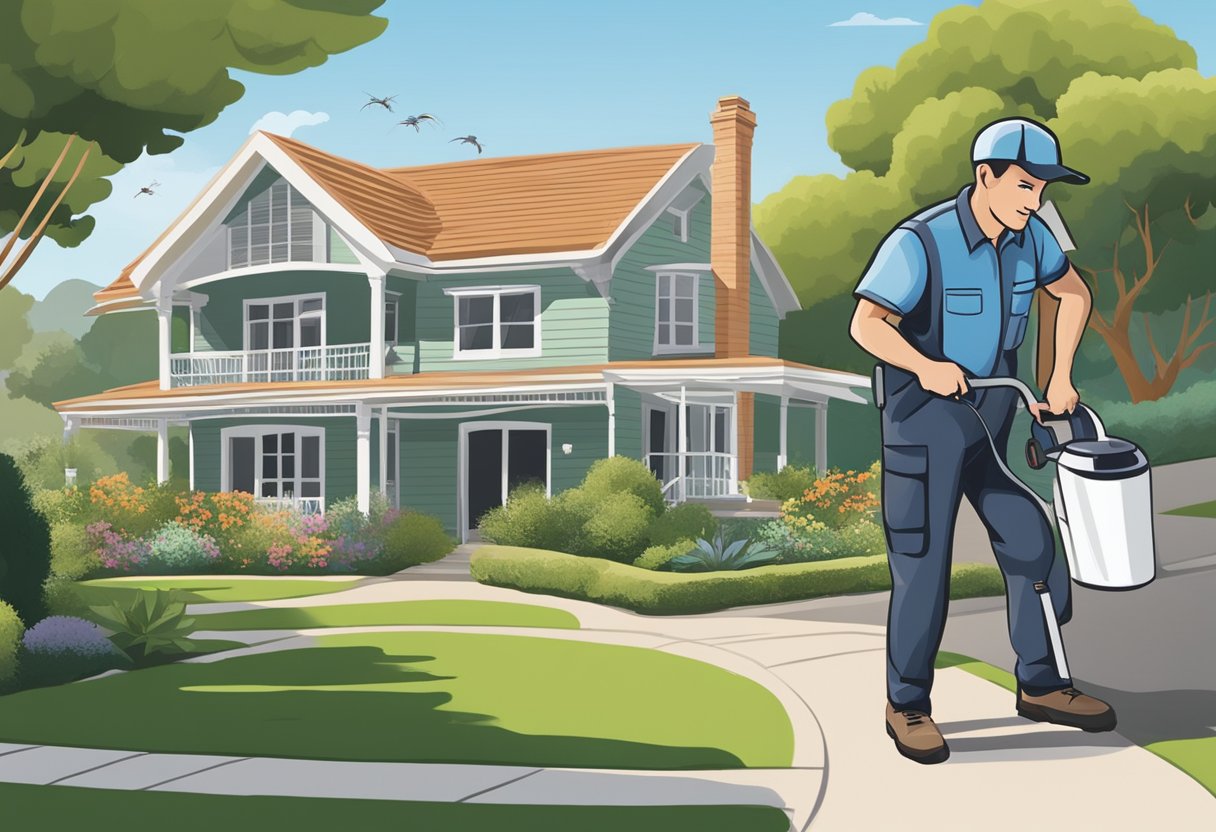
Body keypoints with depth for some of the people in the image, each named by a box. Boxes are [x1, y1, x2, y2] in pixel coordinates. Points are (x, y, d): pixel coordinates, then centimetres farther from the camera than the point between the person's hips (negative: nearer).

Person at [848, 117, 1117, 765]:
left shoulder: (1028, 237, -1)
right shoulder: (920, 242, -20)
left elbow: (1073, 291, 16)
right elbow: (865, 325, -22)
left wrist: (1060, 377, 8)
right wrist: (926, 366, -39)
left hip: (995, 417, 6)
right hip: (923, 418, -6)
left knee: (1034, 545, 6)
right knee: (923, 561, -4)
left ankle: (1040, 685, 22)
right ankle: (907, 704, 11)